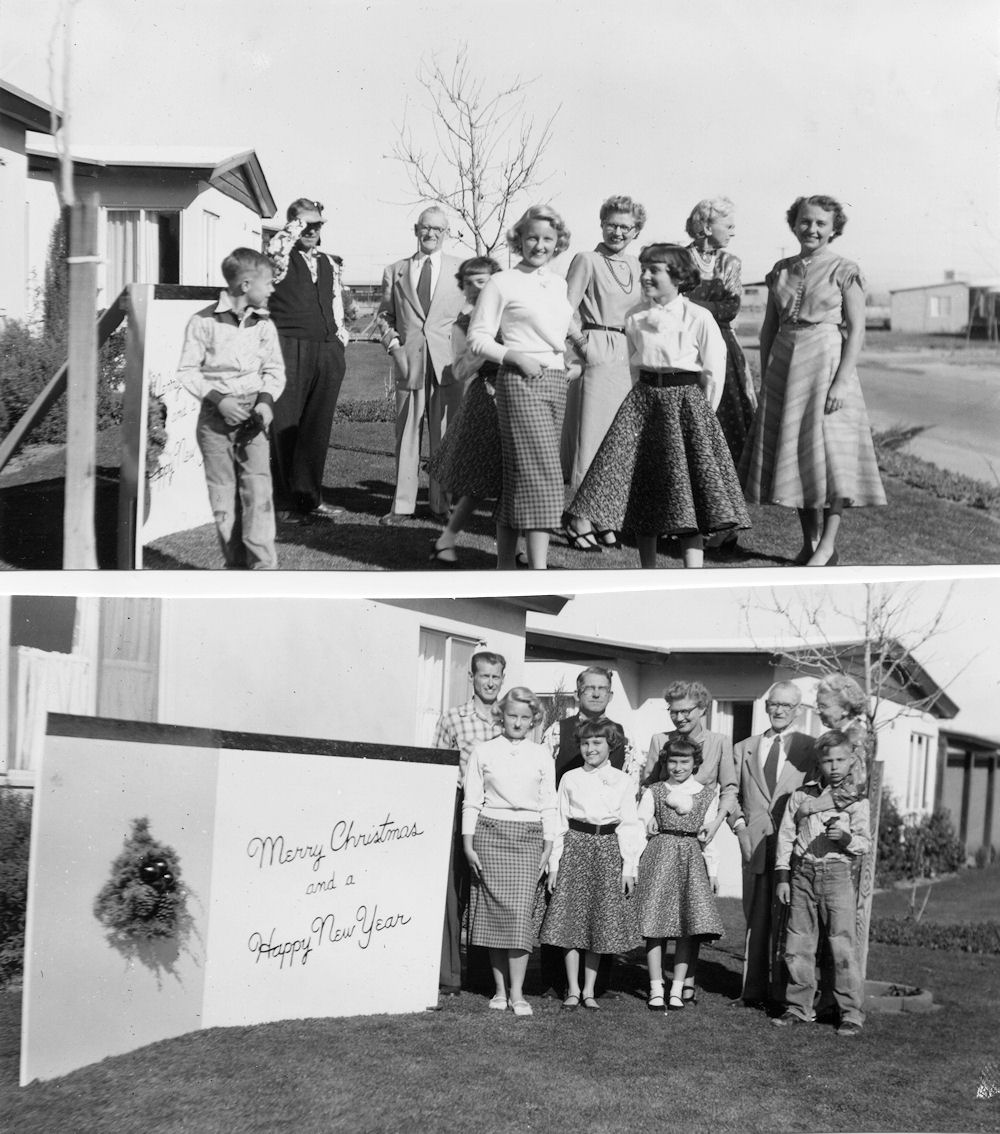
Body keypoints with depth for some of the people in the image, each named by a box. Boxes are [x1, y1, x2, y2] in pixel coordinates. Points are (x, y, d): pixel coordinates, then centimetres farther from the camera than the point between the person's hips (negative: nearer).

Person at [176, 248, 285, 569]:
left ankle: (263, 565, -10)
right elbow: (187, 370, -3)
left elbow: (275, 370, 12)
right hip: (216, 416, -2)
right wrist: (218, 399, -15)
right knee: (223, 496, 3)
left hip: (253, 415, 2)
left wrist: (266, 400, -7)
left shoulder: (264, 325, 6)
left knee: (258, 490, -10)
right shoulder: (203, 322, -6)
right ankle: (236, 564, 12)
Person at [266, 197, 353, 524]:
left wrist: (340, 339, 15)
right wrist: (296, 227, -12)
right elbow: (275, 253, -23)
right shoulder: (282, 260, 0)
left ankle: (309, 497, 16)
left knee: (317, 428, 8)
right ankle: (285, 503, 0)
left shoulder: (331, 264, 19)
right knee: (284, 427, -3)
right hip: (289, 351, -6)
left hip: (327, 354, 6)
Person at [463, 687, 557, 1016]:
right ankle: (500, 989, 7)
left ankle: (517, 992, -6)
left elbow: (548, 806, 9)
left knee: (521, 912, -8)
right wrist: (468, 845, -1)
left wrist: (547, 849, 4)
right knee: (494, 910, -2)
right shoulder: (483, 752, 6)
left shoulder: (541, 756, 8)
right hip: (490, 832, 0)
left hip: (528, 837, 0)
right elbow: (471, 801, 5)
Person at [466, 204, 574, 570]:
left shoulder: (559, 283, 17)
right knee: (541, 473, -15)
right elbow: (477, 338, -3)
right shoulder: (503, 283, -1)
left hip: (556, 379, 6)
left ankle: (505, 565, 14)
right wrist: (515, 356, -14)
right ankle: (539, 569, -18)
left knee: (517, 477, 8)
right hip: (521, 380, -6)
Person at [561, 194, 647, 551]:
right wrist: (581, 341, -17)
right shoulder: (587, 260, -3)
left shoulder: (633, 266, 16)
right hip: (598, 357, -6)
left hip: (628, 359, 7)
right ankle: (579, 520, -2)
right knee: (591, 436, -6)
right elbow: (565, 309, -9)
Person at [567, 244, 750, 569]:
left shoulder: (698, 318, -6)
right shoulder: (635, 317, 7)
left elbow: (714, 372, -2)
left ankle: (693, 575, -6)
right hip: (643, 399, 4)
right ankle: (648, 575, 14)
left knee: (688, 493, -7)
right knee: (641, 490, 4)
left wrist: (702, 414, -1)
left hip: (685, 401, -4)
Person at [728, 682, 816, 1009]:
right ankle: (753, 991, 10)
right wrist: (740, 826, 3)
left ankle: (783, 994, 2)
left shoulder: (811, 748, 6)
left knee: (787, 921, -4)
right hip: (755, 845, 3)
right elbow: (731, 794, 18)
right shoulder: (744, 748, 17)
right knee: (755, 919, 6)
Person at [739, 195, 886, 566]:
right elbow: (769, 327, 13)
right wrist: (765, 377, 7)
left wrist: (842, 379, -16)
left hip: (826, 361, -5)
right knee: (791, 450, 7)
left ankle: (828, 546, 0)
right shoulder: (781, 271, 10)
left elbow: (856, 329, -8)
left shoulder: (844, 270, -4)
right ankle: (809, 541, 17)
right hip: (784, 364, 5)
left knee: (828, 450, -6)